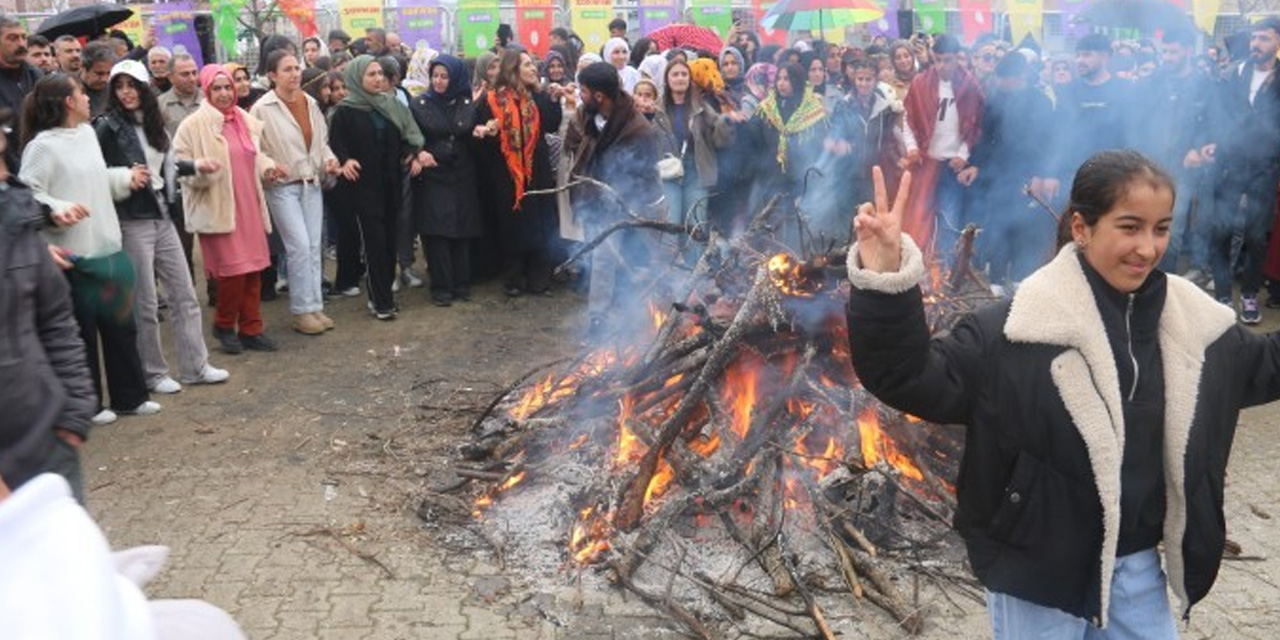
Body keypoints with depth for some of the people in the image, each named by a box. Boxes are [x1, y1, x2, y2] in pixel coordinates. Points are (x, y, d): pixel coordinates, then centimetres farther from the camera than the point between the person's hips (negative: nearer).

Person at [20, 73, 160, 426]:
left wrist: (125, 177, 25)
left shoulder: (87, 133, 10)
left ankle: (129, 396, 28)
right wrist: (57, 209, -30)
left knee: (120, 323, 15)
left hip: (108, 247, 8)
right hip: (74, 253, -8)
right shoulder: (43, 145, -15)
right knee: (81, 331, 4)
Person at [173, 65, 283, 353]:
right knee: (232, 270, -9)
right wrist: (201, 171, -25)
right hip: (217, 208, -5)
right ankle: (224, 326, 15)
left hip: (249, 207, 6)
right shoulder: (193, 125, -5)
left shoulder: (247, 122, 11)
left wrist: (267, 169, 4)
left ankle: (251, 329, 18)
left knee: (253, 269, 6)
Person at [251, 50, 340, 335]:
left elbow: (321, 141, 18)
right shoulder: (262, 109, -9)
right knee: (299, 246, -10)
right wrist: (269, 165, -21)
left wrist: (329, 160, 1)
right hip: (282, 186, -5)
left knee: (314, 247, 7)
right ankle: (302, 311, 2)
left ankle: (315, 306, 17)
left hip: (311, 183, 6)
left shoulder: (310, 103, 7)